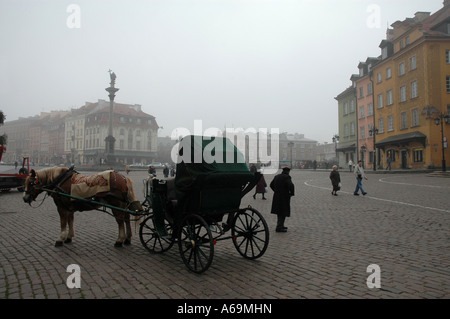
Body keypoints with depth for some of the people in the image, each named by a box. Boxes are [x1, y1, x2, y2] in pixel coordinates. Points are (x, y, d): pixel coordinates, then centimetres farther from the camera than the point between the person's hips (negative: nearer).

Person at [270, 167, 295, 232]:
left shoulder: (277, 176, 9)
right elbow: (291, 185, -27)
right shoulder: (287, 177, -14)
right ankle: (279, 228, -3)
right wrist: (291, 193, -11)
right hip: (284, 197, -8)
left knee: (279, 212, 18)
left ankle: (280, 226, 29)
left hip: (276, 197, 8)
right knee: (283, 213, -1)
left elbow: (271, 185, 18)